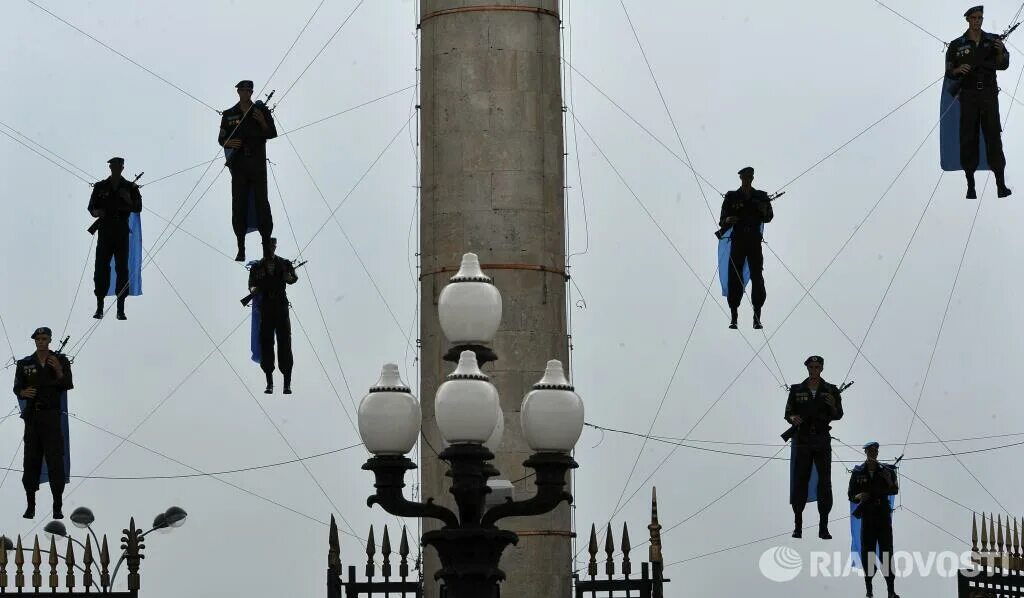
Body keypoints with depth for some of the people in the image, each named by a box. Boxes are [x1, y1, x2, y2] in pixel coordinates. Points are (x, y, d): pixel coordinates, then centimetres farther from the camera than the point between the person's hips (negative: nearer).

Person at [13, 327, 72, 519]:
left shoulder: (61, 360, 4)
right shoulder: (25, 363, 7)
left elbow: (68, 386, -2)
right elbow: (17, 388, 5)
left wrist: (59, 372, -19)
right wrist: (23, 392, -18)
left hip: (52, 415, -1)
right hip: (32, 415, 2)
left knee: (56, 461, -6)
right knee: (31, 460, -1)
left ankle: (58, 507, -6)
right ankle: (30, 505, 5)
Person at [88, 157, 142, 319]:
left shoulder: (130, 187, 6)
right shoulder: (100, 187, 8)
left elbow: (138, 208, 2)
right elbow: (92, 208, 9)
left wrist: (129, 201, -17)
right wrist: (97, 212, -13)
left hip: (122, 232, 0)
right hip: (105, 231, 0)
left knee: (122, 268, -2)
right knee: (101, 268, -3)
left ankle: (121, 310, 0)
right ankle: (99, 307, 3)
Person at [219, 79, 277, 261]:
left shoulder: (261, 110, 6)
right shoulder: (229, 114, 8)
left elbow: (272, 134, 4)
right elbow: (221, 139, 11)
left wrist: (262, 122, -14)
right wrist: (229, 143, -12)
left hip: (258, 163, -1)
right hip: (238, 163, 1)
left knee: (261, 202, -5)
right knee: (239, 204, -2)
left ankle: (267, 244, -2)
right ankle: (241, 249, 0)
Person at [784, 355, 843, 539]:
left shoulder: (831, 390, 3)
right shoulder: (797, 390, 6)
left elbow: (838, 415, -1)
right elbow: (788, 413, 7)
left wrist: (833, 405, -22)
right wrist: (793, 418, -16)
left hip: (822, 441, 0)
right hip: (803, 440, 0)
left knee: (825, 482, -4)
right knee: (800, 481, -2)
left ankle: (823, 527, -1)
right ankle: (798, 525, 3)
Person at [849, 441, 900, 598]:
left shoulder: (885, 470, 3)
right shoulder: (858, 472, 2)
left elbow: (894, 491, 3)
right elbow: (851, 495, 4)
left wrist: (890, 480, -15)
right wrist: (859, 497, -16)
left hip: (884, 515, 0)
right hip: (867, 516, 0)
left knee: (887, 550, -4)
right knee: (867, 551, 0)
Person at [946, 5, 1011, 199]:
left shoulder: (992, 40, 6)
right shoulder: (957, 45, 4)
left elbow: (1003, 65, -3)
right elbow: (949, 73, 6)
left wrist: (1000, 51, -23)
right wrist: (959, 70, -16)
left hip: (989, 94, 0)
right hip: (968, 95, 0)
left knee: (994, 136, -7)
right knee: (968, 139, -1)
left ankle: (1001, 184, -9)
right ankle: (970, 186, 3)